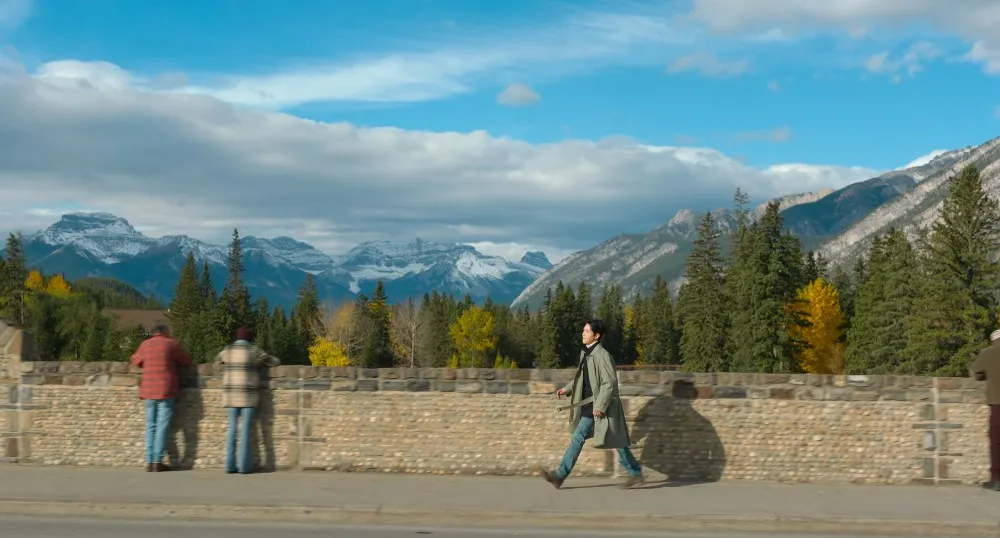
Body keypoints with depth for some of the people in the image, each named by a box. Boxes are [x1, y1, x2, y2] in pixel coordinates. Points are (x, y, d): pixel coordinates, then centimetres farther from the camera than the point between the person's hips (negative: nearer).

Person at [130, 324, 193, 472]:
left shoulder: (145, 345, 10)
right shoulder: (172, 344, -2)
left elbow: (135, 360, 27)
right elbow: (187, 361, 7)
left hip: (149, 390, 4)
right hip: (166, 391, -4)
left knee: (151, 426, 9)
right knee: (163, 425, -3)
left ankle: (149, 461, 5)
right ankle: (158, 461, -5)